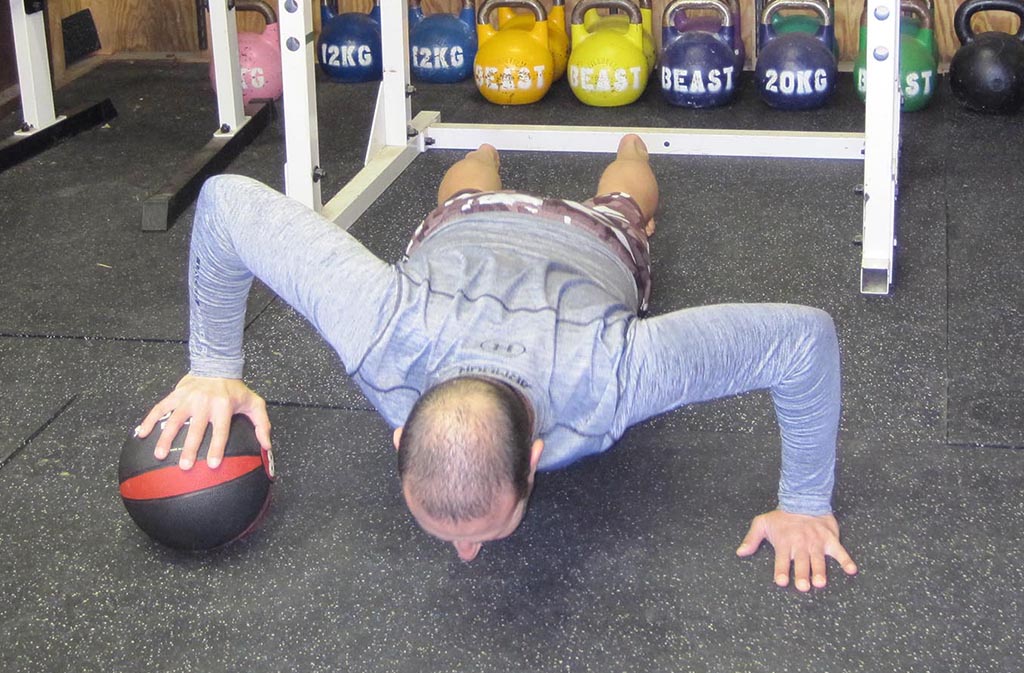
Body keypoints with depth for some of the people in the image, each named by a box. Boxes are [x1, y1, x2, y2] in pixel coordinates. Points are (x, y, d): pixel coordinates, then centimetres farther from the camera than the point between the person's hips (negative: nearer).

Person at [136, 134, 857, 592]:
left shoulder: (613, 374, -55)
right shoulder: (384, 327, -51)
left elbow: (806, 334, -42)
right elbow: (227, 199, -37)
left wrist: (805, 505, -34)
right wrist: (213, 367, -31)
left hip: (595, 245, 0)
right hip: (463, 230, 0)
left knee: (617, 206, 41)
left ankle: (631, 152, 73)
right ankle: (484, 156, 74)